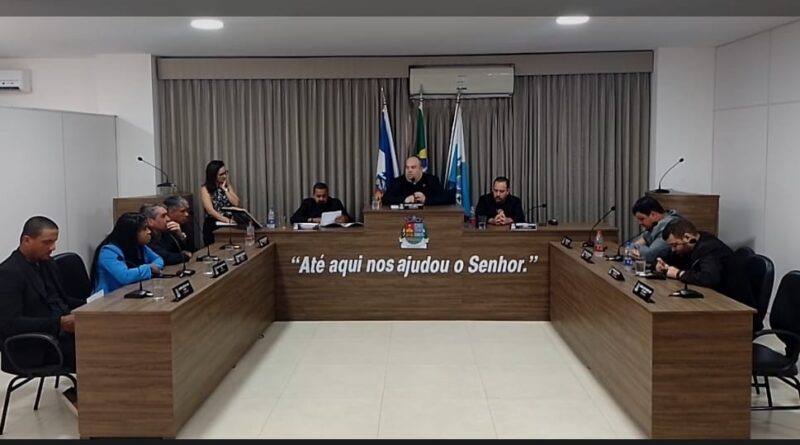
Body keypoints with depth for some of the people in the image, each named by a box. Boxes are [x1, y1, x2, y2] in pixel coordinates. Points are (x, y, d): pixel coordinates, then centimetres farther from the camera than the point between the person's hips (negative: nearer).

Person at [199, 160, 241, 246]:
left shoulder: (228, 185, 9)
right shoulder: (205, 188, -5)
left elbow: (236, 203, -1)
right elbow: (210, 211, -15)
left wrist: (225, 189, -6)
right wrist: (228, 220, -23)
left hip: (228, 225, 3)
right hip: (212, 226, -3)